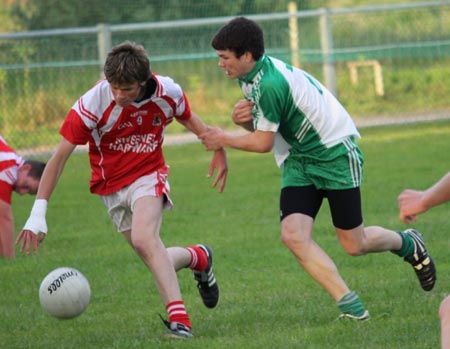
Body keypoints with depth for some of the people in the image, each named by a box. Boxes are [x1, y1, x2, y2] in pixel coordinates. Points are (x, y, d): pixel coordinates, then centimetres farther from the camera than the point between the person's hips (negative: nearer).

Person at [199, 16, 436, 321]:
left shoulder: (270, 83, -28)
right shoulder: (249, 76, 1)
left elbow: (263, 142, -20)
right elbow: (259, 126, 14)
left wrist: (224, 140, -4)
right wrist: (241, 117, -9)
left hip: (335, 153, -8)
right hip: (299, 159, 8)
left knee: (354, 245, 1)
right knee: (293, 235, -14)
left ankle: (408, 244, 32)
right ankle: (348, 303, -14)